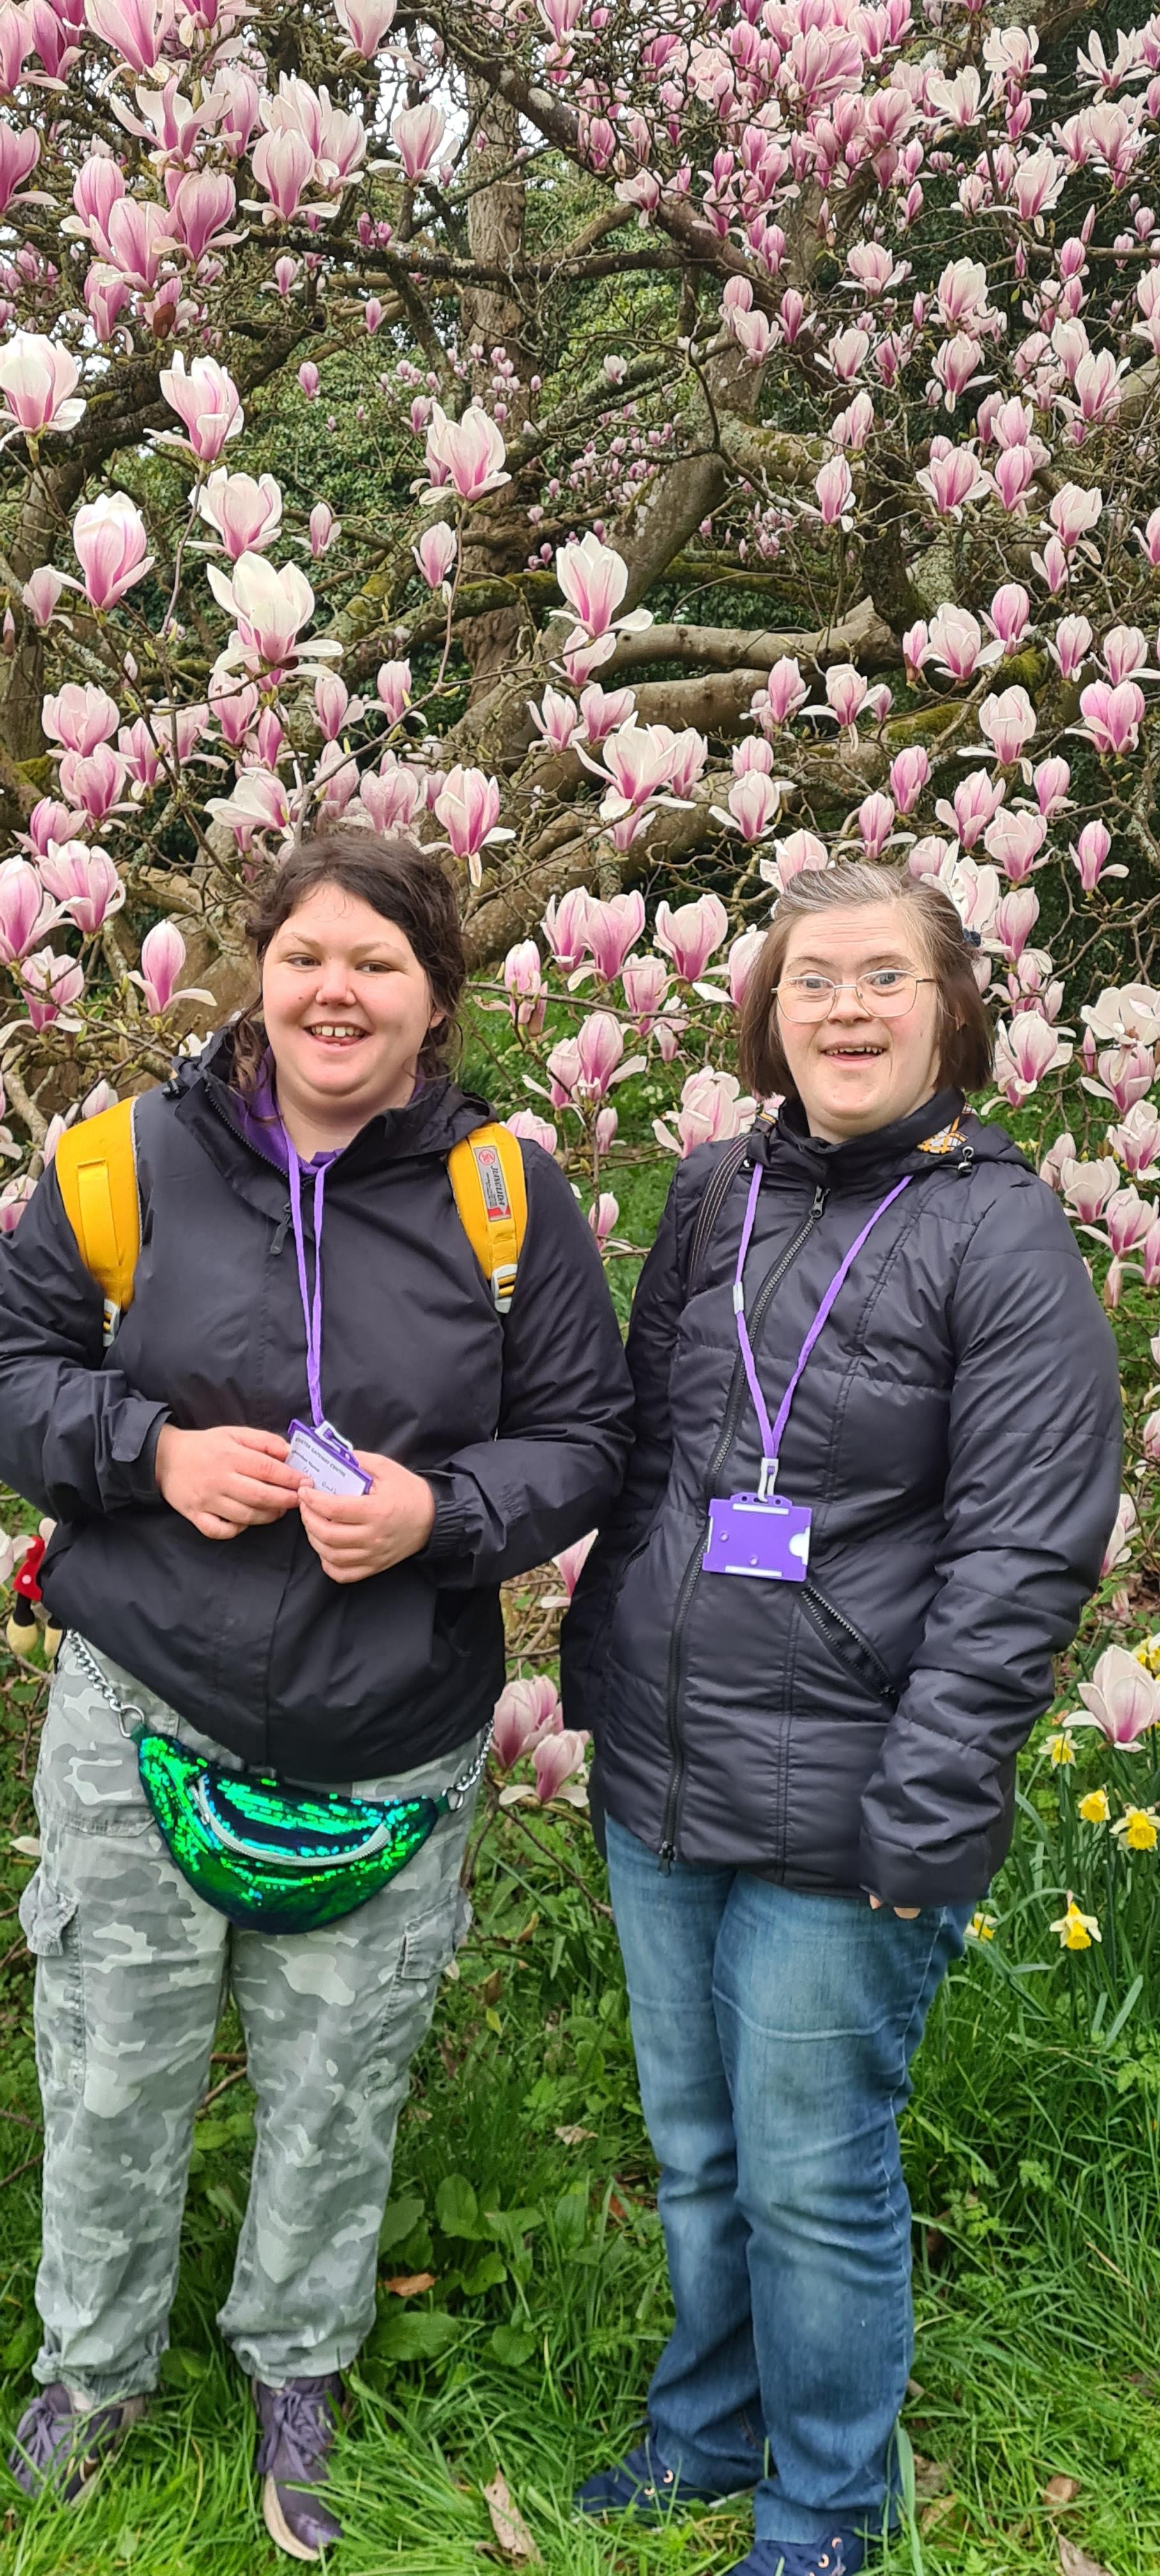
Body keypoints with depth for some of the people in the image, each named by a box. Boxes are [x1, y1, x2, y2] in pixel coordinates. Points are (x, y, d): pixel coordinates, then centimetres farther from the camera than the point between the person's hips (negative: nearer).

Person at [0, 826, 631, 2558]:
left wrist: (443, 1512, -18)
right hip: (145, 1714, 0)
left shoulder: (507, 1193, -4)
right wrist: (150, 1450, -16)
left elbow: (582, 1435, 0)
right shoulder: (142, 1155, -5)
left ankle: (297, 2366, 43)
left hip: (392, 1746, 1)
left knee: (338, 2084, 16)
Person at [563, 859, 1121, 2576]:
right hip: (655, 1785, 6)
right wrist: (599, 1670, 12)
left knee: (812, 2180, 9)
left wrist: (923, 1818, -16)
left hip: (837, 1820, -5)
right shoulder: (715, 1199, 5)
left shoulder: (999, 1232, -11)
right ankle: (706, 2434, 45)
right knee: (694, 2151, 21)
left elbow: (1024, 1553, -13)